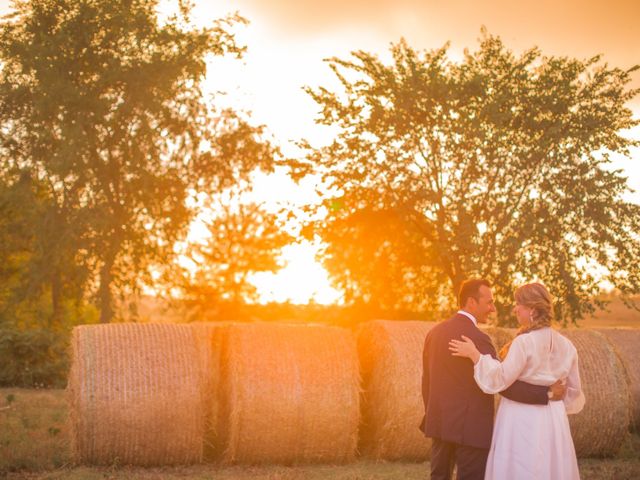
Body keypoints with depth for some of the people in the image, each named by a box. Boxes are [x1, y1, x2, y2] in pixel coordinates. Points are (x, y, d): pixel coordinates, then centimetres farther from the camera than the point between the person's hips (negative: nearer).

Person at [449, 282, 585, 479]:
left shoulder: (524, 342, -17)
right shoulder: (565, 345, 4)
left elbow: (498, 379, -21)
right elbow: (573, 390, 10)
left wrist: (475, 355, -15)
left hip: (522, 421, -6)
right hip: (553, 421, 6)